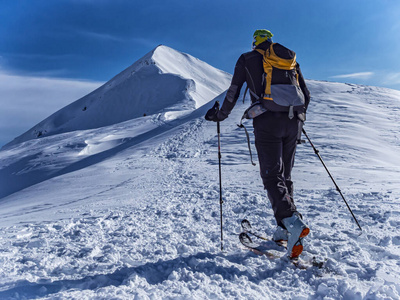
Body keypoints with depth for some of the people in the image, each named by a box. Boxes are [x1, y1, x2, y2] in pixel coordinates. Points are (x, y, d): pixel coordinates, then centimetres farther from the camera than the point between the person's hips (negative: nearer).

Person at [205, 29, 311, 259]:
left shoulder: (247, 59, 11)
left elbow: (233, 93, 8)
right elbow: (306, 95, 19)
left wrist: (220, 116, 22)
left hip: (267, 123, -4)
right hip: (292, 123, 4)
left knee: (272, 177, -3)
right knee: (285, 176, 13)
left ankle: (293, 221, -23)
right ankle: (285, 230, 13)